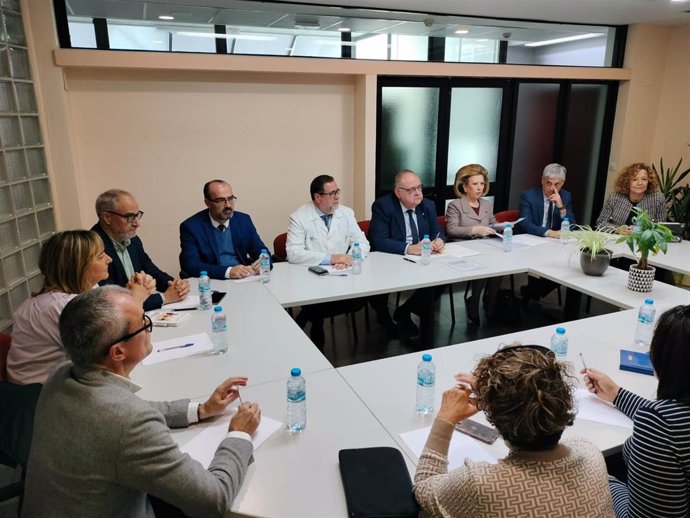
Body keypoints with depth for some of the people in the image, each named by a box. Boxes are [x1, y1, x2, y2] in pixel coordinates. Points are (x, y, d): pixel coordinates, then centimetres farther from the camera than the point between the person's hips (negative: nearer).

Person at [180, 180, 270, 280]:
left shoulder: (244, 220, 5)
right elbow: (191, 265, -14)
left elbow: (262, 252, 8)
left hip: (244, 280, 4)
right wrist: (228, 271, -25)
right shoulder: (191, 227, -6)